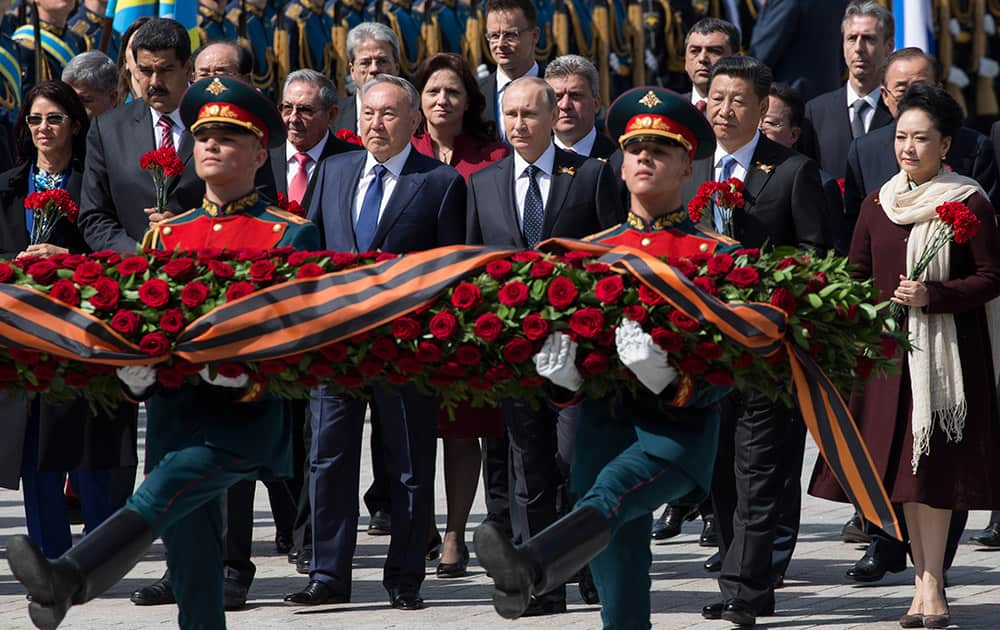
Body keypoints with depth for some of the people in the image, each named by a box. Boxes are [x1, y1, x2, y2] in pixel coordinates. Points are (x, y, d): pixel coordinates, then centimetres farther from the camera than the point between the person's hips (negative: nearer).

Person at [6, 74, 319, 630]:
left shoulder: (291, 236, 4)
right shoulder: (166, 234, 19)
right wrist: (133, 367, -3)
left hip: (246, 416, -6)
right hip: (173, 411, 6)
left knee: (170, 487, -32)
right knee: (194, 578, 5)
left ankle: (69, 579, -49)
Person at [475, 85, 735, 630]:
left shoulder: (717, 255, 5)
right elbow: (563, 334, 21)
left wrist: (674, 384, -20)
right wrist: (562, 373, -3)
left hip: (678, 427, -5)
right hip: (603, 421, 5)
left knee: (612, 490, -36)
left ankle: (528, 569, -61)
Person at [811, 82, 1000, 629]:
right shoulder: (877, 205, 10)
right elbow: (856, 276, 16)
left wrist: (932, 295, -17)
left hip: (947, 349, -5)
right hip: (888, 348, 5)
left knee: (934, 467, -7)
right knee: (901, 462, 4)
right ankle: (924, 581, 10)